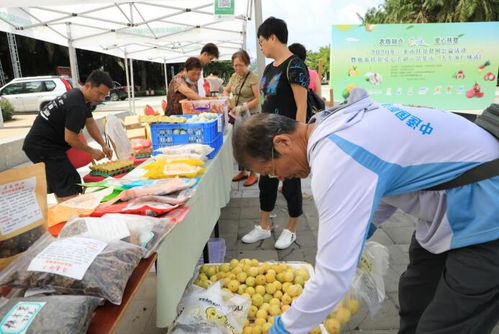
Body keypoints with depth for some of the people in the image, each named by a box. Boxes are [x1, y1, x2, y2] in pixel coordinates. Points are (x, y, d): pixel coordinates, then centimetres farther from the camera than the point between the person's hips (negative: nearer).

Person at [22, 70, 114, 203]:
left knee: (58, 184, 18)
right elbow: (70, 138, -22)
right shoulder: (77, 105, -25)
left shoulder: (77, 95, 7)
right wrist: (91, 151, -9)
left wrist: (104, 145, 3)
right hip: (43, 147, -11)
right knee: (69, 187, -15)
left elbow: (90, 123, 12)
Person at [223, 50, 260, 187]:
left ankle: (253, 174, 13)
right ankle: (242, 171, 27)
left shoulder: (253, 77, -12)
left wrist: (242, 107, -26)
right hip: (236, 116, 7)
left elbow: (257, 99, -17)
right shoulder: (234, 76, 9)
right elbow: (226, 91, 22)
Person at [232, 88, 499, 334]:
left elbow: (334, 278, -31)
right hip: (456, 203, 9)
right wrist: (355, 237, 12)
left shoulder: (335, 161, -32)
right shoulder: (334, 125, -2)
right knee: (415, 301, 22)